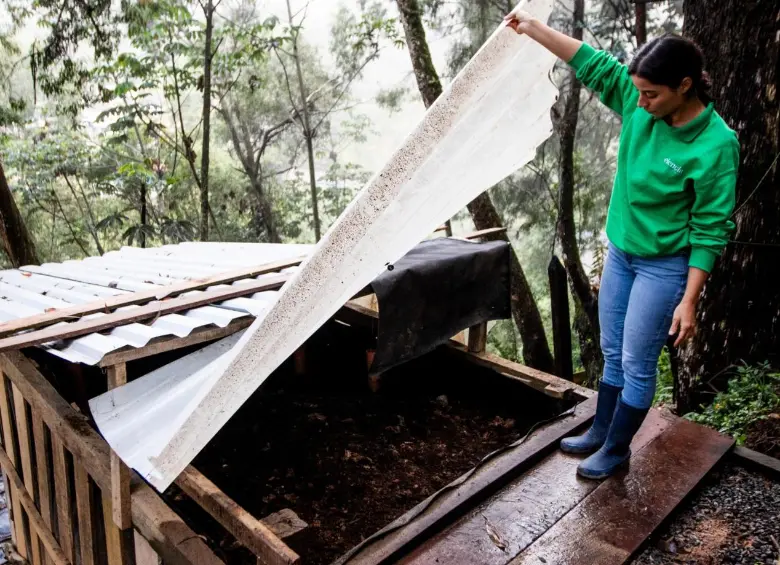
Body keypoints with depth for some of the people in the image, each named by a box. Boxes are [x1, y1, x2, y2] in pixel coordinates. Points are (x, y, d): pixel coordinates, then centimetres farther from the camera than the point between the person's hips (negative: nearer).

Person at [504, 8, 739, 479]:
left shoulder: (716, 144, -21)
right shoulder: (640, 108, -7)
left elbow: (711, 230, -18)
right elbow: (595, 65, 1)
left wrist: (689, 300, -19)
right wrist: (534, 27, 1)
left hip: (663, 267, -6)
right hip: (620, 253, 6)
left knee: (637, 365, 5)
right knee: (613, 353, 18)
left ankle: (617, 450, 25)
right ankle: (600, 432, 35)